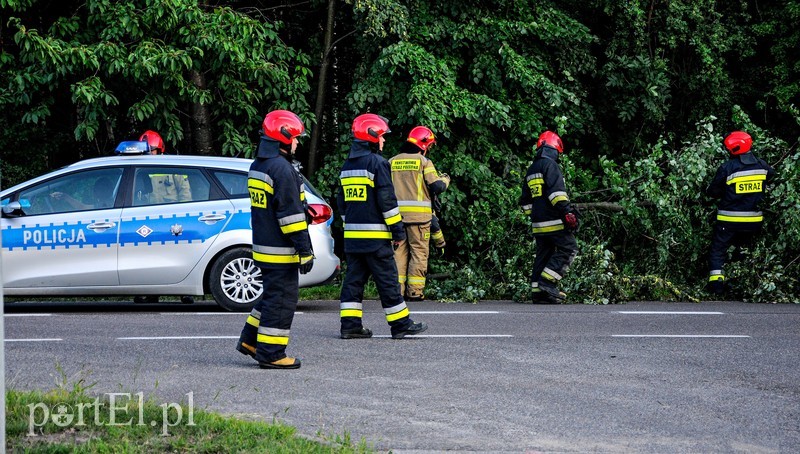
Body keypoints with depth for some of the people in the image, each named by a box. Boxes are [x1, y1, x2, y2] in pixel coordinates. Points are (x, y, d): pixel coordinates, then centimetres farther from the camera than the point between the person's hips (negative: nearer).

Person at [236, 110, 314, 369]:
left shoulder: (257, 166, 14)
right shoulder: (282, 169, -18)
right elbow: (291, 214, -21)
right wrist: (305, 250, -18)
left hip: (262, 246, 10)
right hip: (280, 251, -10)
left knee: (272, 295, 21)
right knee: (281, 299, -3)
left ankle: (250, 340, 24)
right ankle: (271, 353, 0)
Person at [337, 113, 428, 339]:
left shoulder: (347, 165, 14)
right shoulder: (377, 163, -11)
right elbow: (387, 200, -14)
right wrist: (398, 228, -9)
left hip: (352, 235, 7)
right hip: (375, 234, -7)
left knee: (354, 278, 8)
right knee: (387, 279, -2)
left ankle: (350, 324, 3)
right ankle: (401, 324, 3)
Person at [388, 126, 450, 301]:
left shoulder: (392, 162, 10)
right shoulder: (424, 162, -4)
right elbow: (437, 186, -8)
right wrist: (445, 179, 12)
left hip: (397, 213, 4)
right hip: (418, 214, -4)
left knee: (399, 251, 9)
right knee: (419, 252, 2)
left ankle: (396, 289, 5)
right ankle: (415, 292, -1)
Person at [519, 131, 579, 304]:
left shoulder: (531, 170, 21)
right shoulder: (550, 165, -6)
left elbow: (525, 201, 27)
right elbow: (557, 191, -19)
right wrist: (567, 211, -22)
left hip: (538, 224, 9)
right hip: (554, 221, -9)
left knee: (543, 254, 10)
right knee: (568, 248, -4)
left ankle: (538, 291, 7)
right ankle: (548, 281, -14)